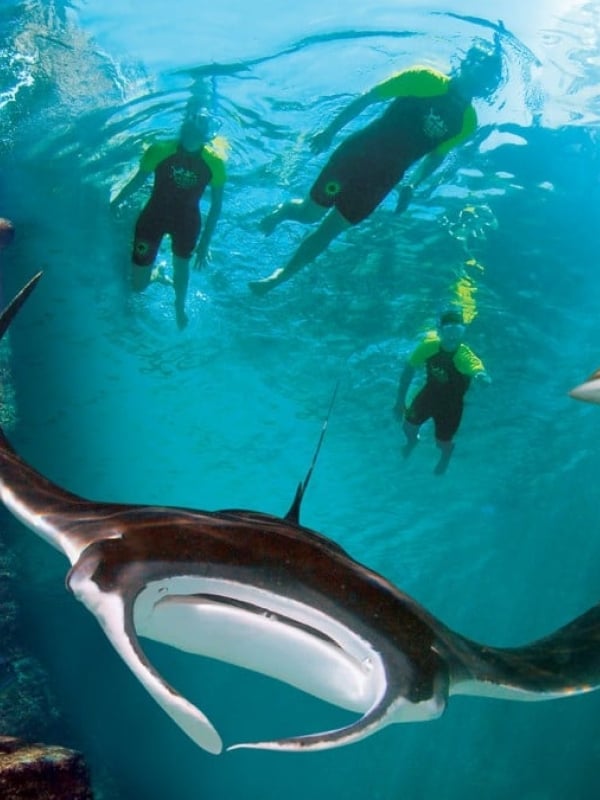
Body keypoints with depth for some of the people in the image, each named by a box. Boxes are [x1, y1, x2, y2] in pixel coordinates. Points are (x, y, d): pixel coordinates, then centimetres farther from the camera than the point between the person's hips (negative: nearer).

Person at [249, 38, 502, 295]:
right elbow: (367, 98, -7)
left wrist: (412, 186, 2)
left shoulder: (467, 122, -1)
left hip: (384, 177, 3)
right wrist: (330, 131, -9)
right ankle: (282, 212, 38)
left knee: (327, 232, 6)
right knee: (310, 213, 3)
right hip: (358, 152, -3)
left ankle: (279, 278, 19)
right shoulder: (425, 79, -12)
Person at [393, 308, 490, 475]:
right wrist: (400, 401, -9)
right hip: (429, 393, 3)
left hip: (451, 403, -2)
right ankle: (412, 441, 57)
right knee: (408, 427, 16)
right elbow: (409, 370, -13)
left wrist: (481, 376, -83)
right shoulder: (429, 345, -27)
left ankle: (446, 454, 53)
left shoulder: (465, 356, -38)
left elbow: (478, 370, -58)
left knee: (443, 443, 11)